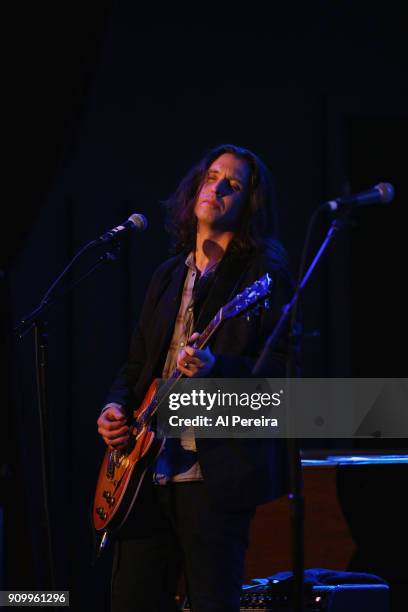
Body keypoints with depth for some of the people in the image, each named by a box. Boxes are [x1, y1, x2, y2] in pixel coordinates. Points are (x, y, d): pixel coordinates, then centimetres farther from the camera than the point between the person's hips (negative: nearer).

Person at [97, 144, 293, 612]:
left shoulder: (263, 272, -2)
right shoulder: (168, 275, 20)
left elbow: (282, 367, -10)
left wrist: (216, 368, -26)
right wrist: (116, 406, 5)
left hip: (217, 471, -7)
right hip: (149, 470, 7)